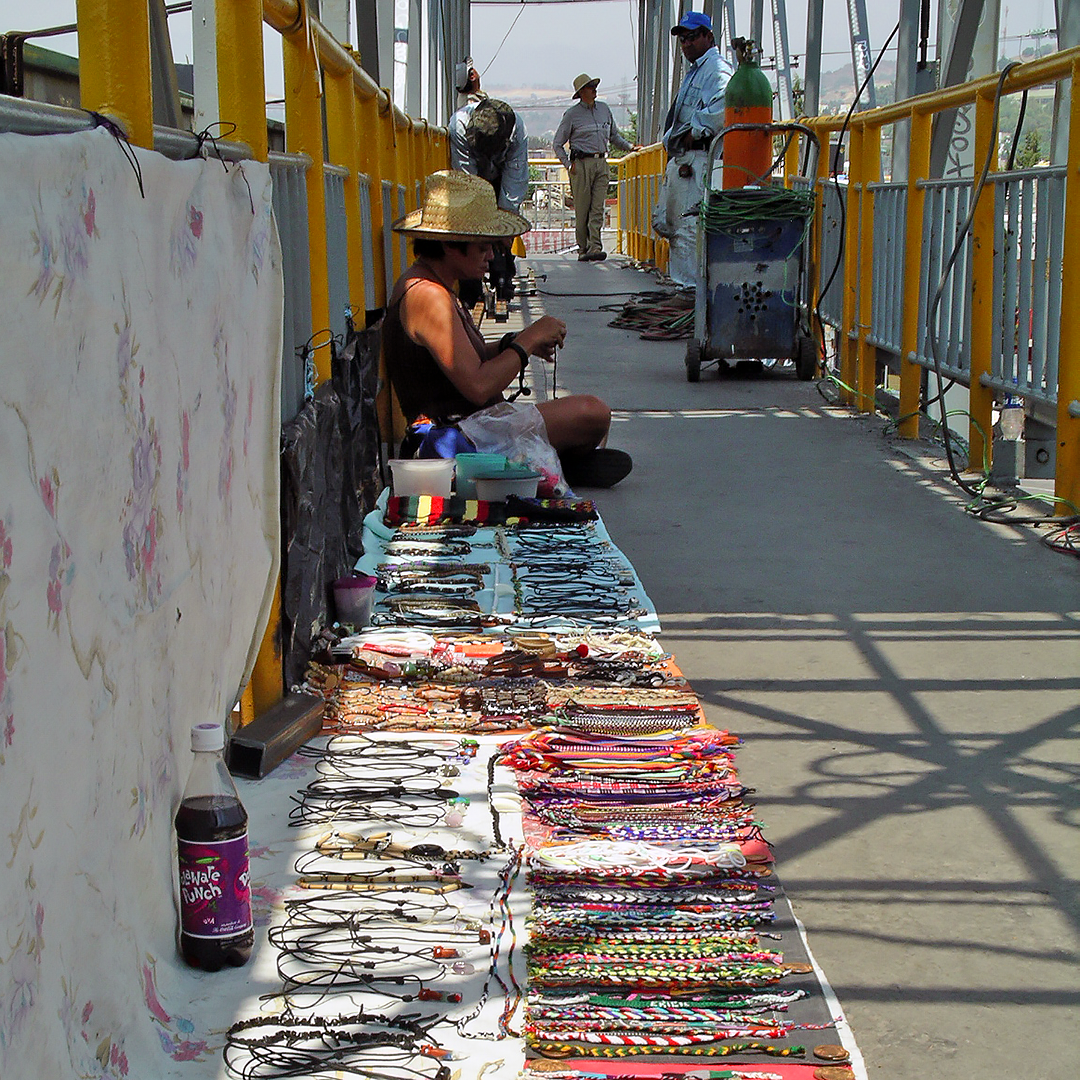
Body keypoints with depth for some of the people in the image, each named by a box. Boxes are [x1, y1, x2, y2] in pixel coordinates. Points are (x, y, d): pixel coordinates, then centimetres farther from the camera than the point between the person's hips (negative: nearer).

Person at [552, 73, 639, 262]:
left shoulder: (604, 109, 16)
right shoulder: (572, 114, 2)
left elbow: (614, 135, 28)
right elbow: (558, 144, 5)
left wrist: (630, 146, 13)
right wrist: (569, 165, -5)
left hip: (601, 163, 4)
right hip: (582, 164, -4)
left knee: (597, 209, -7)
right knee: (582, 210, -3)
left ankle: (594, 248, -15)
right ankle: (582, 250, 4)